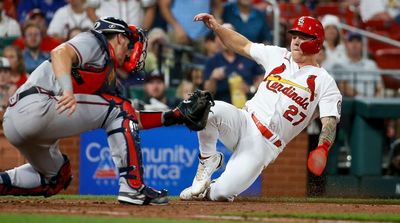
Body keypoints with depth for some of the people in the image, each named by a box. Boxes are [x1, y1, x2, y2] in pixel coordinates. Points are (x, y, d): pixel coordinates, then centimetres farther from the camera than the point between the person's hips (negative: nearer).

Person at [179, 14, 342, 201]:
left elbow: (330, 122, -10)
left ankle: (209, 190, 18)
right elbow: (244, 46, 23)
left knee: (222, 193, -22)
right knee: (210, 110, -32)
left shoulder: (324, 82, 0)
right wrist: (216, 27, 6)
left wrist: (322, 149, -31)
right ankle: (208, 161, -3)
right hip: (244, 122, 4)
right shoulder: (278, 56, 14)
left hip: (266, 145, -3)